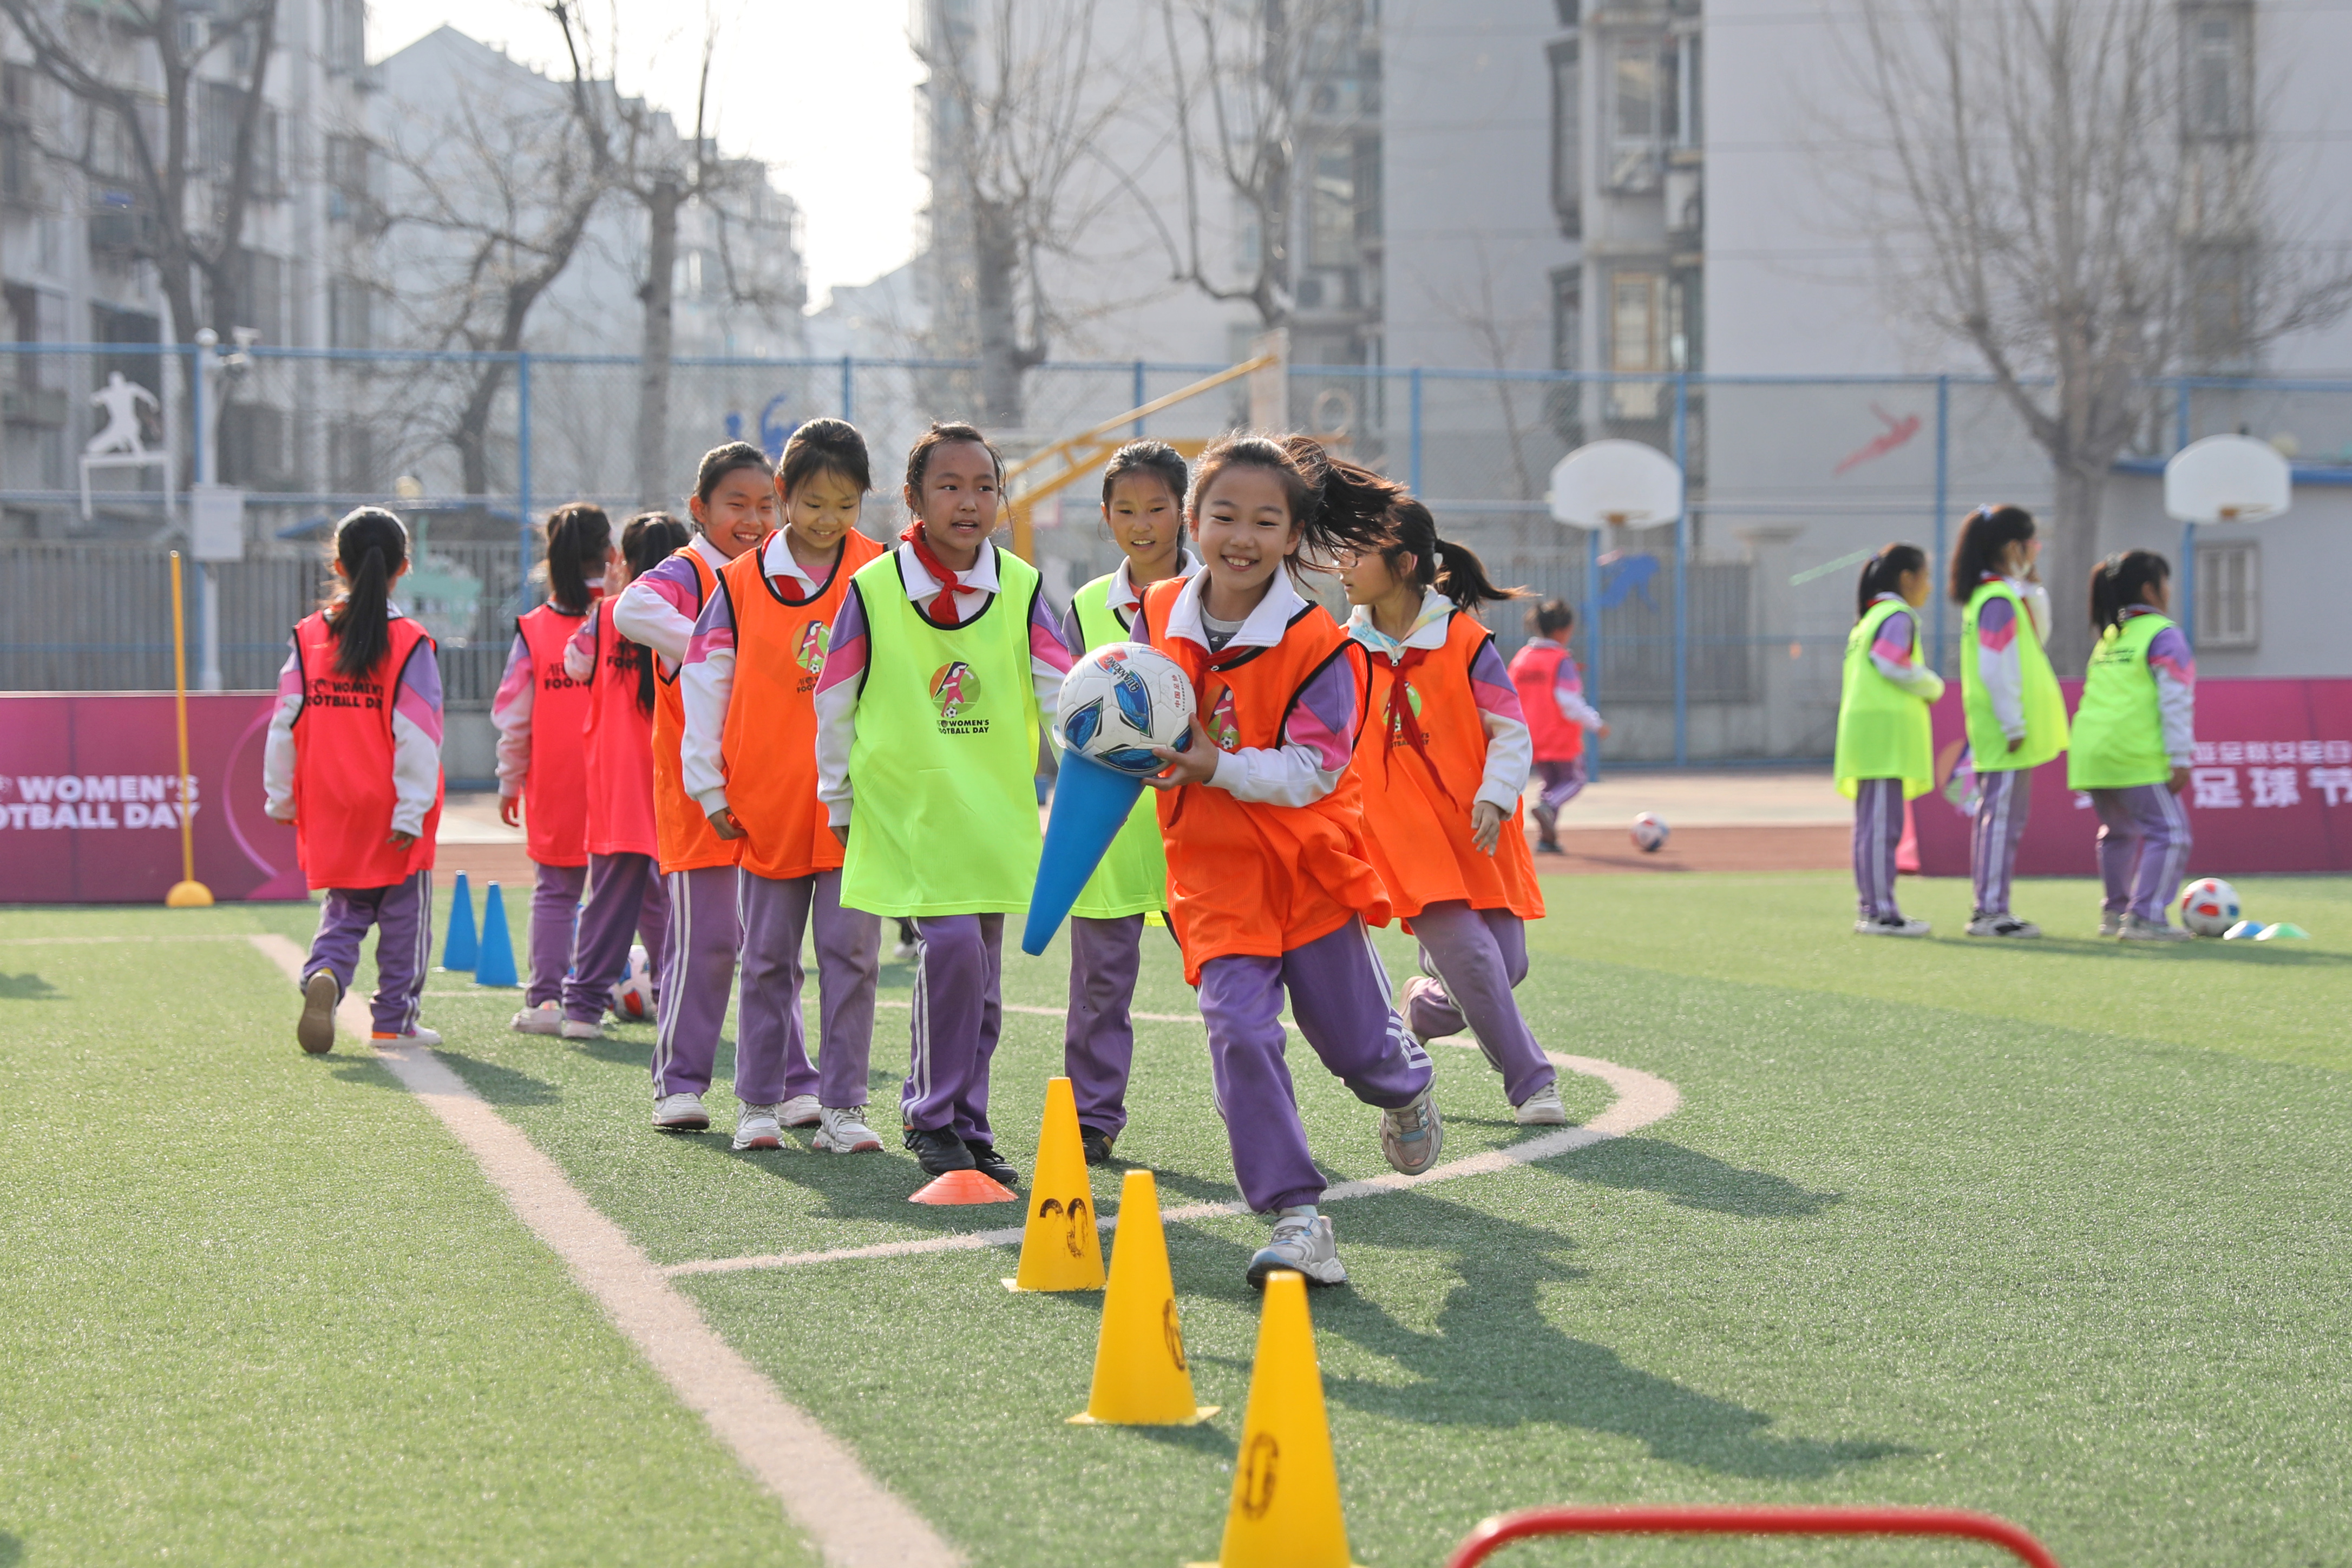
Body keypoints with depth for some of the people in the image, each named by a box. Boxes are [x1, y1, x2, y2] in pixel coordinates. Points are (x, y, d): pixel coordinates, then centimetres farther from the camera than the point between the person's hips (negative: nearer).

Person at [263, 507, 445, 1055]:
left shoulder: (309, 639, -1)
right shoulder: (410, 644, -11)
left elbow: (285, 726, 1)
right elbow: (418, 735, -15)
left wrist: (280, 799, 10)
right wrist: (412, 811, -13)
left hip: (331, 810, 3)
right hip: (392, 812, -3)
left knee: (344, 910, 15)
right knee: (403, 915, 10)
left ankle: (324, 975, -13)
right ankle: (394, 1019, 12)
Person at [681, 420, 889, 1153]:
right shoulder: (741, 582, 1)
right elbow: (704, 682, 5)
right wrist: (709, 786, 2)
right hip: (767, 803, 1)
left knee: (851, 953, -1)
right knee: (768, 957, 9)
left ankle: (841, 1102, 5)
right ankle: (766, 1097, 18)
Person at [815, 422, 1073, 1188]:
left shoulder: (1021, 587, 0)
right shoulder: (874, 588, -6)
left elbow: (1058, 692, -1)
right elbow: (835, 705, 3)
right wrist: (840, 804, 8)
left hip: (994, 805, 4)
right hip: (907, 801, -3)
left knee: (979, 976, 8)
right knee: (952, 944, -17)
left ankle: (964, 1125, 22)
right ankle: (935, 1119, -3)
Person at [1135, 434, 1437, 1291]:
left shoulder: (1317, 642, -16)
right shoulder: (1159, 615, -3)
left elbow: (1314, 769, -19)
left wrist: (1219, 768, -30)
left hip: (1309, 863, -2)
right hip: (1212, 866, 2)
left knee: (1355, 1041, 8)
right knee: (1237, 1027, -17)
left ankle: (1407, 1086, 48)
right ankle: (1297, 1219, -13)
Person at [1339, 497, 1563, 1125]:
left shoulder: (1465, 640, -4)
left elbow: (1511, 731, -4)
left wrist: (1495, 797, -18)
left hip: (1477, 833, 0)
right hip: (1404, 838, 0)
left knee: (1507, 965, -2)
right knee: (1471, 955, -17)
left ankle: (1424, 1008, 29)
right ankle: (1531, 1083, -6)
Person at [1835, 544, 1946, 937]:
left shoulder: (1868, 619, 23)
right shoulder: (1897, 617, -8)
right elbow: (1896, 667, -18)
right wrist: (1934, 688, -2)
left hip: (1867, 736, 10)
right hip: (1886, 731, -10)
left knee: (1870, 825, 11)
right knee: (1883, 825, -12)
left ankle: (1870, 908, 13)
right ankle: (1882, 911, -14)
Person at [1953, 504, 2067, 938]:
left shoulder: (1992, 595, 15)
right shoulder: (1999, 601, -16)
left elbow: (2037, 637, 24)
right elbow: (1997, 670, -21)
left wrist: (2031, 587, 15)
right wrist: (2013, 725, -19)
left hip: (2001, 736, 10)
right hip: (2007, 733, -10)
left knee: (1997, 817, 13)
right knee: (2003, 816, -8)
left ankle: (1990, 910, 17)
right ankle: (1991, 911, -7)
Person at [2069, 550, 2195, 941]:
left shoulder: (2107, 638, 20)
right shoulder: (2164, 635, -3)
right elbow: (2175, 702, -10)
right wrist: (2181, 759, -11)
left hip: (2090, 756, 8)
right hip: (2136, 757, -8)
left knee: (2118, 833, 24)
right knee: (2168, 833, -6)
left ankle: (2116, 910, 29)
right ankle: (2145, 917, -15)